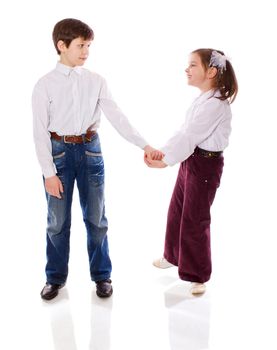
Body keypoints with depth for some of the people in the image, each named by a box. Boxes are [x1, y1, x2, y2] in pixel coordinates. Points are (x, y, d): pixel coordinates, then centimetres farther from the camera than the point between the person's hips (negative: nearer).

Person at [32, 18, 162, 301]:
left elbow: (116, 116, -4)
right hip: (59, 151, -1)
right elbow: (40, 132, -6)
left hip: (90, 150, 2)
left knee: (96, 218, 11)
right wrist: (49, 172, -10)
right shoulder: (45, 85, -5)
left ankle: (101, 275, 28)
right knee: (58, 221, 9)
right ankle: (55, 277, 29)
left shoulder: (96, 81, 1)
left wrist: (144, 145, -12)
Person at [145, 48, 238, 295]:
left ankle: (198, 275, 18)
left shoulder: (216, 103, -21)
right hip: (191, 160, 10)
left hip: (206, 164, -10)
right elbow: (184, 131, 6)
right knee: (177, 210, 20)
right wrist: (161, 151, -5)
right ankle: (173, 256, 42)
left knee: (194, 219, 0)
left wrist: (165, 161, -31)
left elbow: (191, 136, -27)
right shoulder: (203, 99, 11)